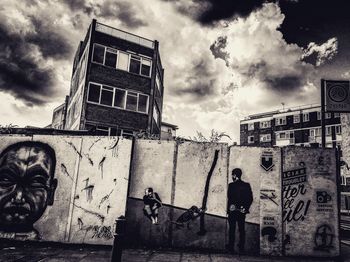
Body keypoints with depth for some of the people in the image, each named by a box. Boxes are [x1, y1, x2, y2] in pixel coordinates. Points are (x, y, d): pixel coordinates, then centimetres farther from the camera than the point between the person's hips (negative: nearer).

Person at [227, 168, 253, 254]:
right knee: (241, 229, 13)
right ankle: (241, 248, 19)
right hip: (242, 211, 4)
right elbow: (250, 198, 0)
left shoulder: (231, 185, -11)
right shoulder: (246, 185, 0)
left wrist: (229, 208, -11)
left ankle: (231, 247, 13)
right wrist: (245, 208, 3)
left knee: (232, 229, 7)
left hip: (232, 210, -3)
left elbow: (229, 198, -16)